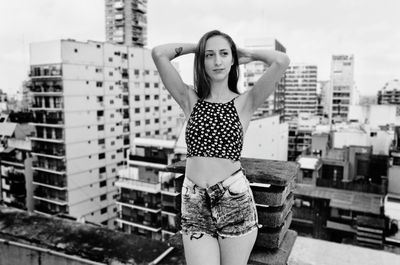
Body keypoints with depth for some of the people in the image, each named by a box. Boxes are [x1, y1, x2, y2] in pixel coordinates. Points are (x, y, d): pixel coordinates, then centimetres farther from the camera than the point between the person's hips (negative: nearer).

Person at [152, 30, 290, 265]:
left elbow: (281, 61, -13)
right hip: (194, 204, 1)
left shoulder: (244, 103, -1)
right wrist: (197, 46, 8)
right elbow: (159, 54, -4)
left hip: (235, 202, -1)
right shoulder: (190, 100, 3)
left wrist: (249, 54, 4)